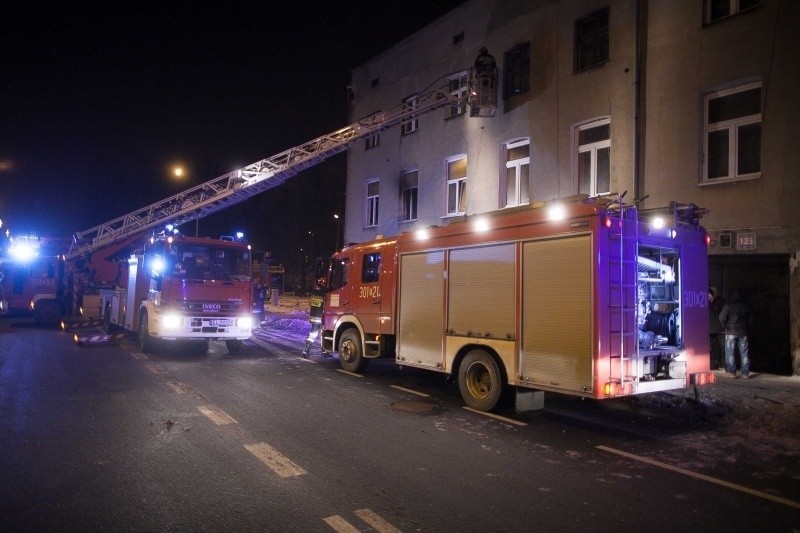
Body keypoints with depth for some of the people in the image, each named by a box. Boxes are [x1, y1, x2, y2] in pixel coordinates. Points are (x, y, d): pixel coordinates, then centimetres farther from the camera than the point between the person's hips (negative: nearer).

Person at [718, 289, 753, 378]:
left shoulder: (729, 305, -6)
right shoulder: (745, 306, 8)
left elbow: (722, 318, -12)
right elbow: (750, 319, 14)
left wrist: (724, 328, 1)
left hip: (731, 332, -4)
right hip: (743, 332, 4)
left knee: (730, 352, 0)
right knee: (744, 353, 7)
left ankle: (731, 372, -3)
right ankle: (745, 373, 8)